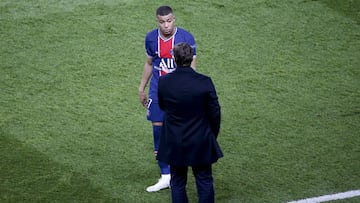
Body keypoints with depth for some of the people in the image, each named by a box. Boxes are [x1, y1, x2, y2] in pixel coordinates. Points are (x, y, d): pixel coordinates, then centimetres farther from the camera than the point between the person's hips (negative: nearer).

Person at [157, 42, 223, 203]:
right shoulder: (205, 82, -17)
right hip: (201, 143, -1)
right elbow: (215, 113, -8)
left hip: (174, 144, 1)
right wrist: (213, 135, 8)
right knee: (204, 182, 12)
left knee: (177, 183, 15)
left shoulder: (163, 82, -14)